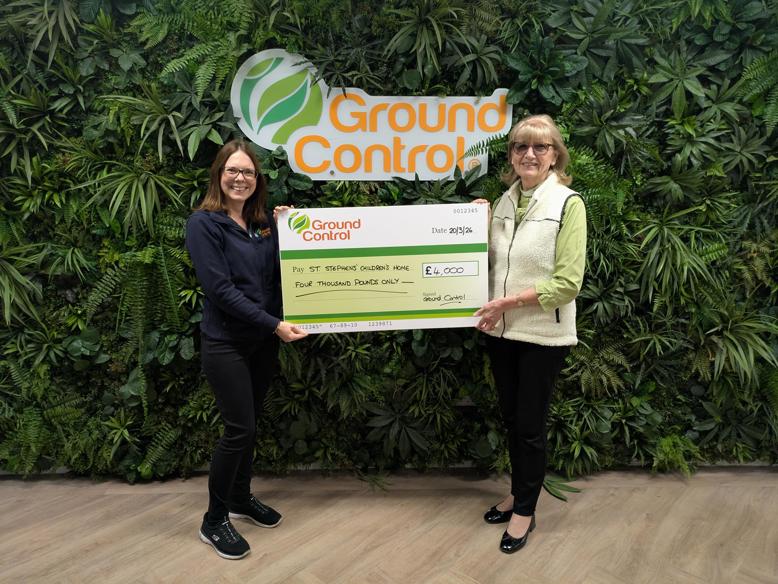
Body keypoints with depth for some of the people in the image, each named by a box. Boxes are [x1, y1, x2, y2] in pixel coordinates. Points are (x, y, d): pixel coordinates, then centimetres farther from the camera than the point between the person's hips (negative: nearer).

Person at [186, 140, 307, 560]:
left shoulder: (264, 223, 7)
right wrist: (274, 324, -21)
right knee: (239, 429, -4)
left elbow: (278, 276, 6)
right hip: (225, 342, -6)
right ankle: (213, 521, 18)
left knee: (250, 423, 16)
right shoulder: (203, 222, -11)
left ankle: (241, 499, 36)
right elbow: (221, 289, -19)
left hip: (262, 340, 6)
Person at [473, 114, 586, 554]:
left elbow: (568, 282, -16)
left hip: (543, 334, -5)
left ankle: (526, 510, 29)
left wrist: (510, 301, -19)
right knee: (511, 418, 18)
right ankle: (518, 493, 40)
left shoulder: (568, 203, -10)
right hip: (502, 331, 5)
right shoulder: (504, 201, 6)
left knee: (530, 424, 8)